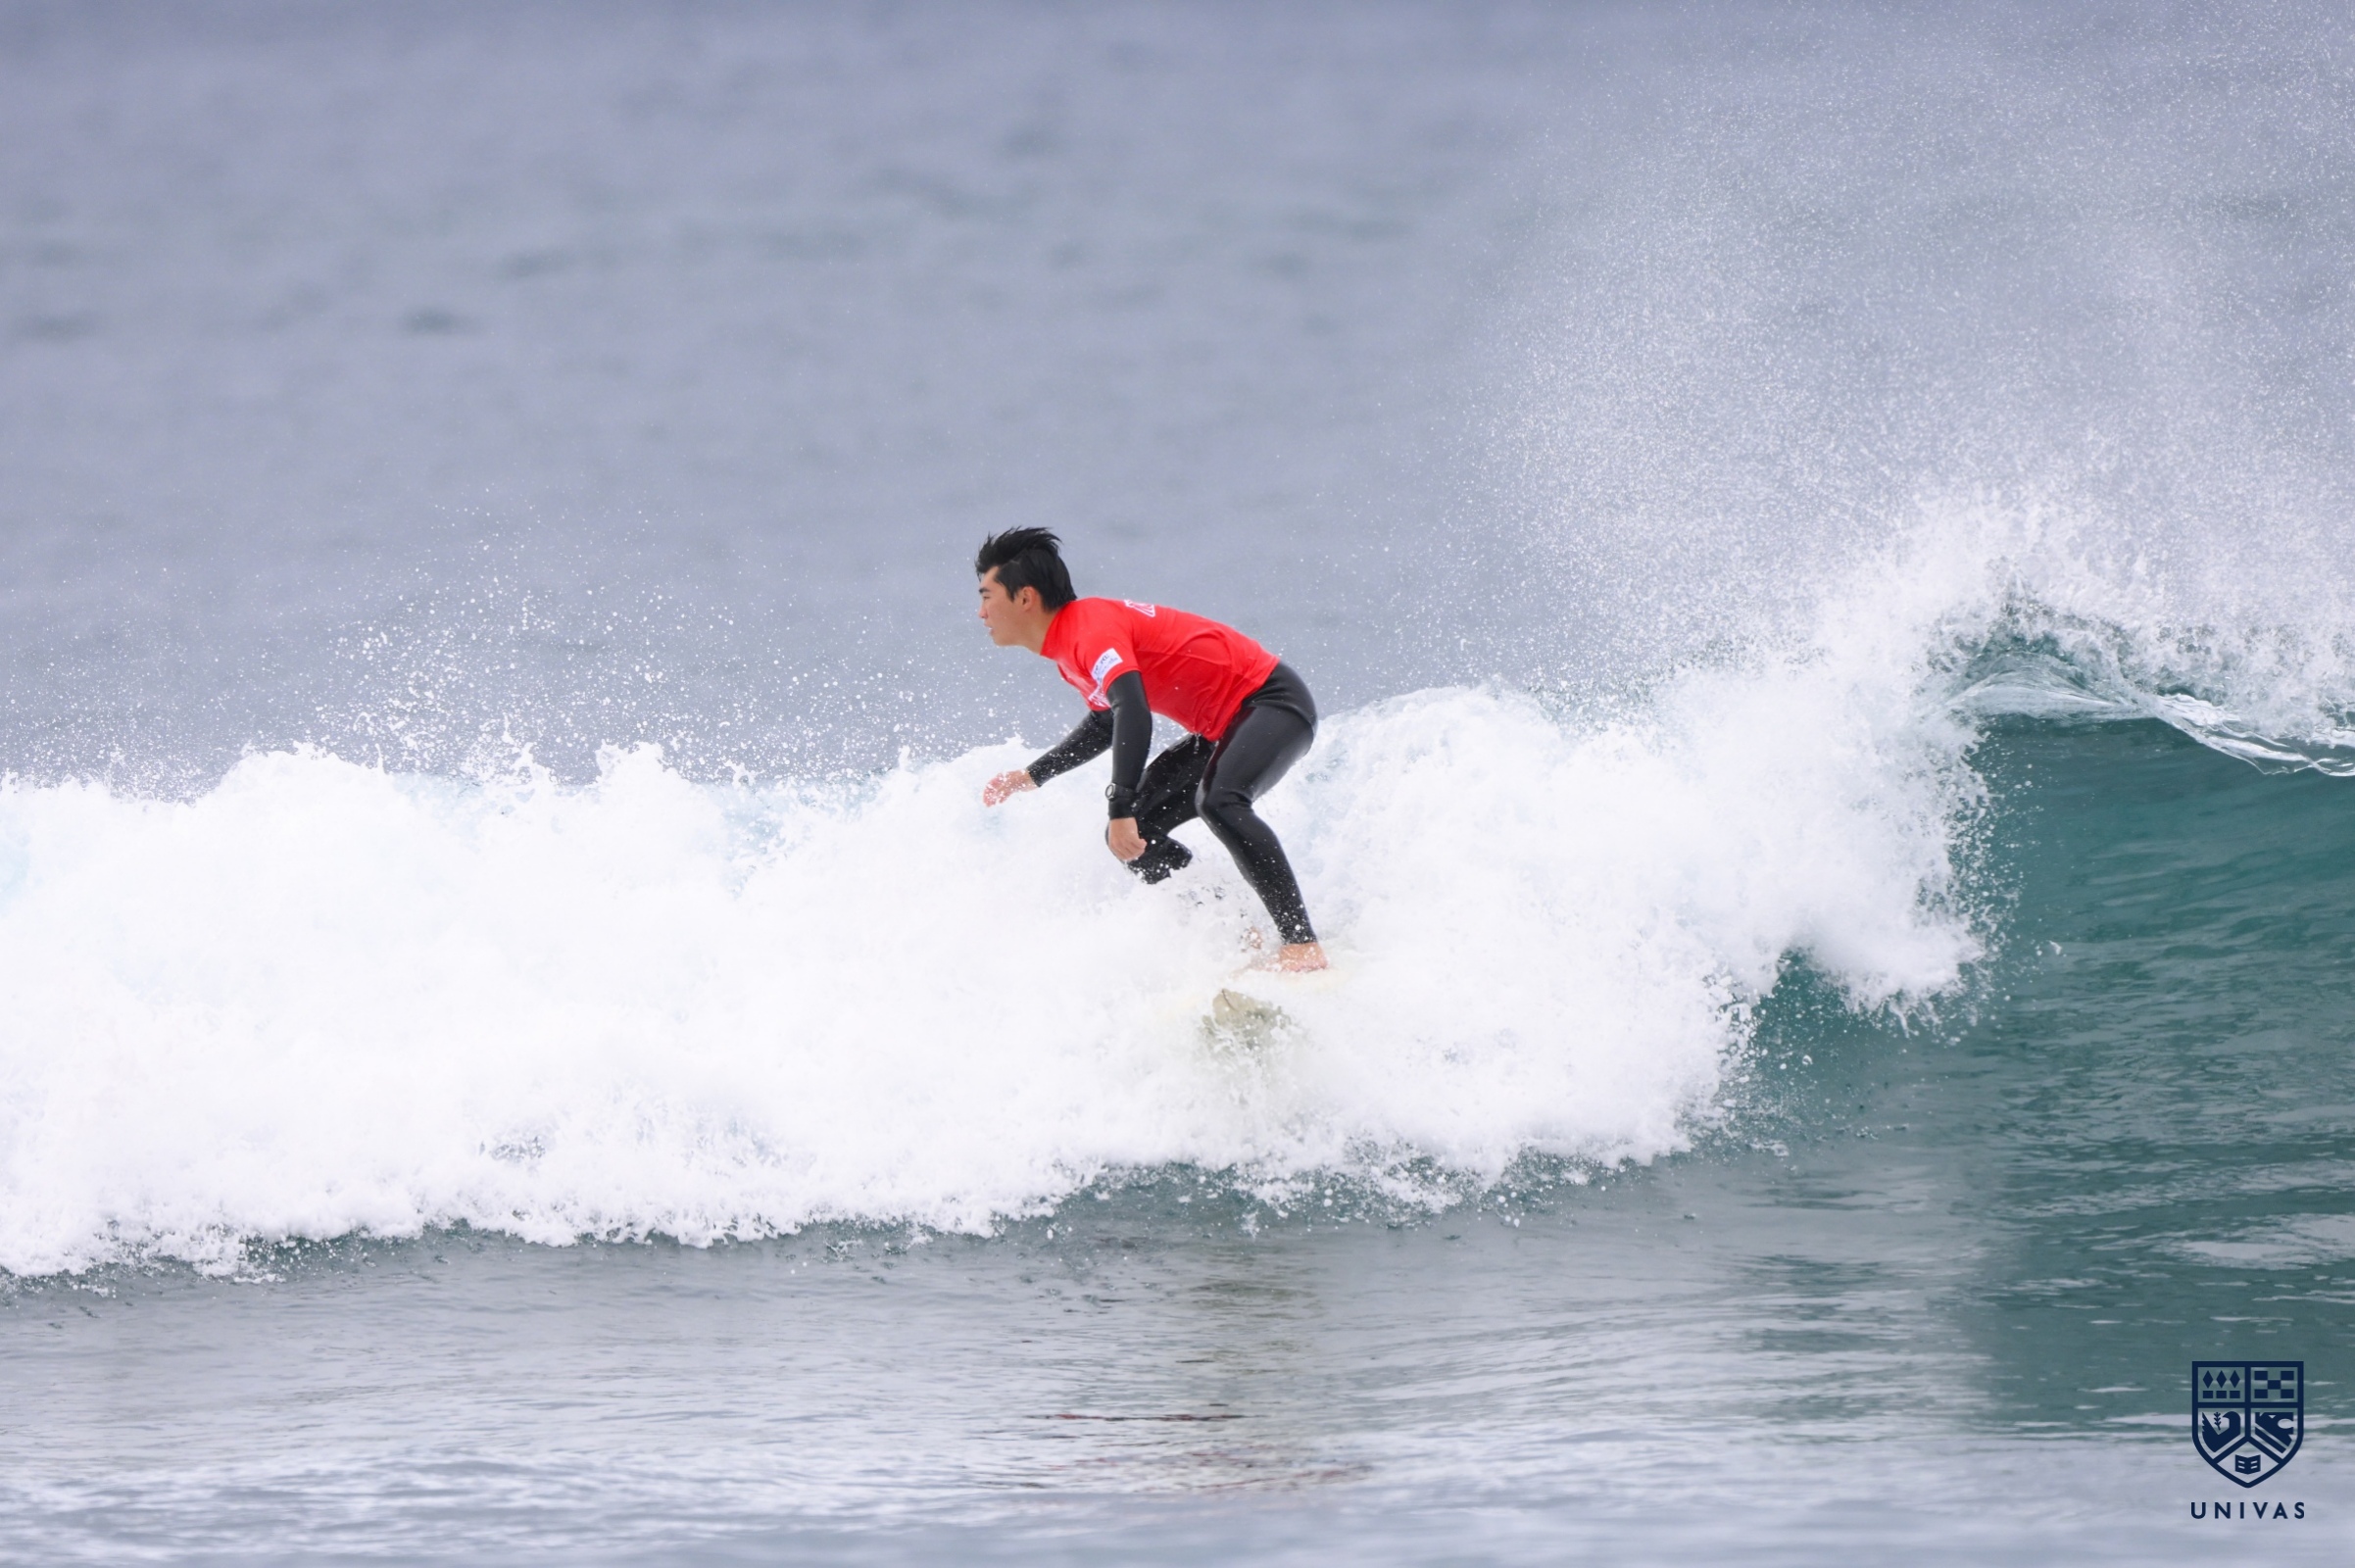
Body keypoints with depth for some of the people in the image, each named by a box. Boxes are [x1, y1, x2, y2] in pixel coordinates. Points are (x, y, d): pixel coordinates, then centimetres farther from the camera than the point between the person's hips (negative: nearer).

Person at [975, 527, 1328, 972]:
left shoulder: (1091, 628, -21)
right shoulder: (1068, 650, 10)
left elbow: (1133, 714, -36)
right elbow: (1107, 724, 28)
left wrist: (1122, 809, -42)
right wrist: (1031, 777, 28)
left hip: (1271, 701, -10)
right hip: (1223, 730, 10)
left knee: (1218, 802, -35)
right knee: (1134, 837, 2)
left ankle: (1304, 945, -36)